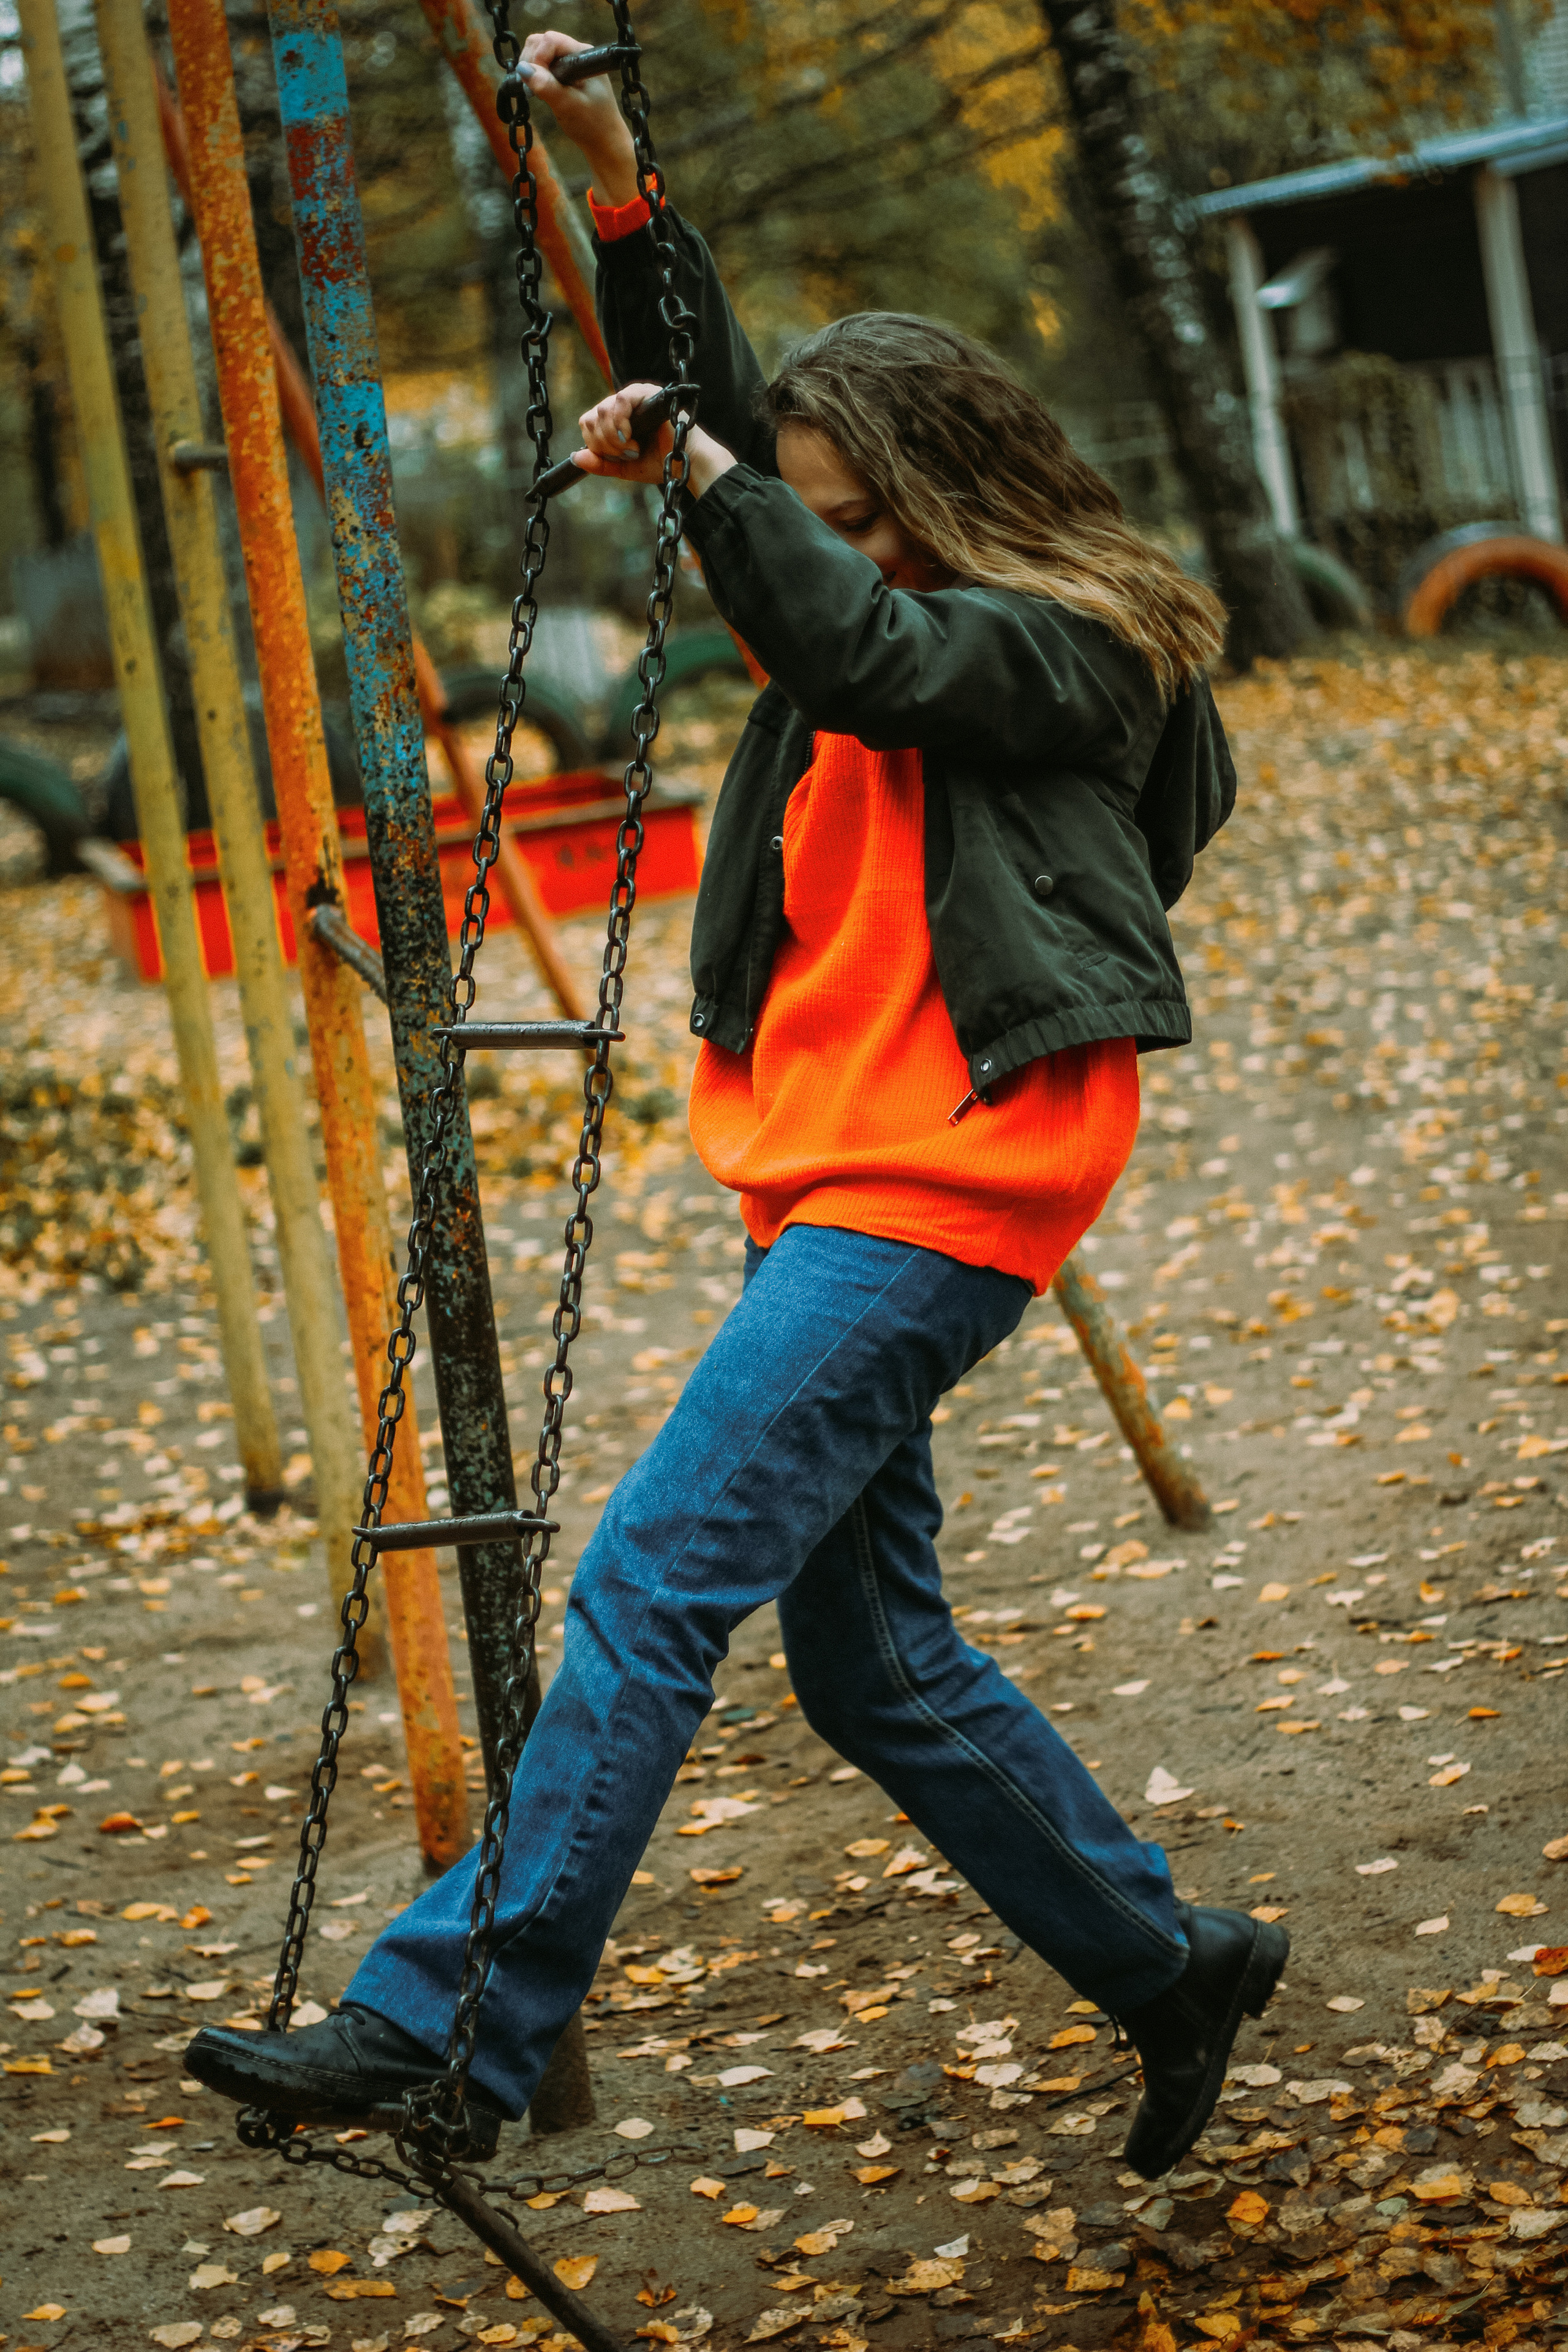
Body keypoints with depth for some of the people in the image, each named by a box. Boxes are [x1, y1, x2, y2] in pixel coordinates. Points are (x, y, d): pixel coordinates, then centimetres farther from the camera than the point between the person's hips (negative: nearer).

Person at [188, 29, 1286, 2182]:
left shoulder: (1066, 651, -6)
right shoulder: (890, 621, 17)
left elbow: (855, 648, -25)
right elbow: (716, 424, 14)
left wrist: (694, 473, -19)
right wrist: (623, 191, 4)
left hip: (940, 1194, -9)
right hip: (835, 1190, 9)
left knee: (652, 1583, -15)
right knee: (871, 1661, 12)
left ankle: (451, 2025, -13)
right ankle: (1172, 1966, 25)